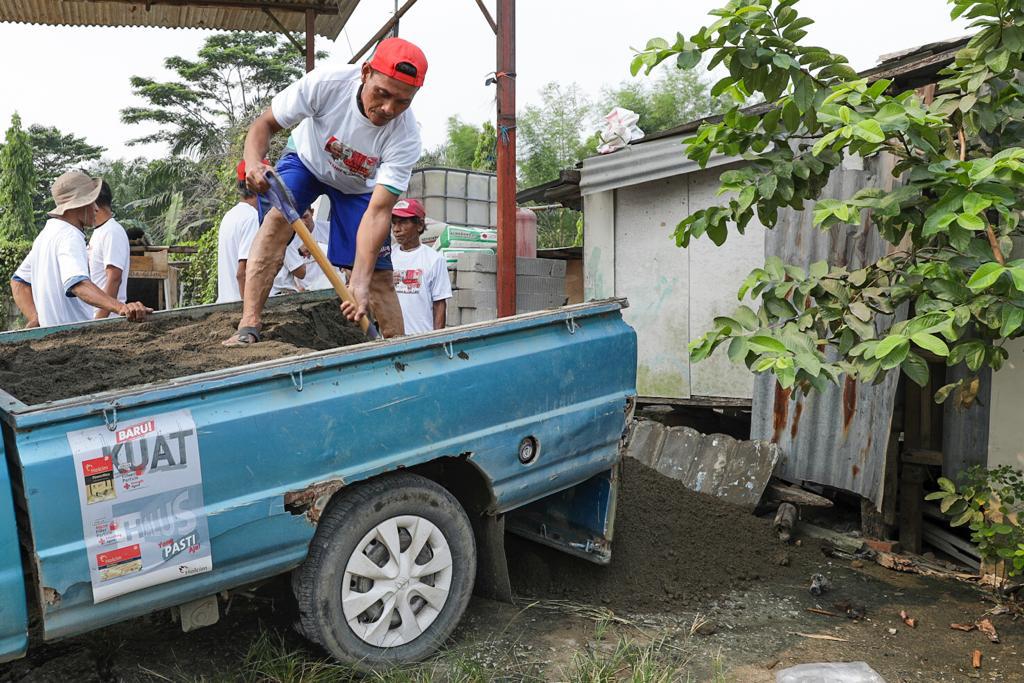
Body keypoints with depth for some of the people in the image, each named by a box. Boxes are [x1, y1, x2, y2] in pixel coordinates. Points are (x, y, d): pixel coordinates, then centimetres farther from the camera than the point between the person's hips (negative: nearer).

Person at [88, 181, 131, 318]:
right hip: (91, 314, 9)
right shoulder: (98, 232, 16)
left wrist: (100, 319, -23)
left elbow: (114, 279, -21)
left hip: (106, 316, -9)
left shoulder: (112, 232, -15)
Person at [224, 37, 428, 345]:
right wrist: (253, 163, -44)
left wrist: (360, 280, -47)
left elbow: (378, 211, -38)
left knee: (378, 272, -7)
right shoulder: (326, 82, -35)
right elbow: (264, 124, -22)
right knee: (278, 215, -29)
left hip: (360, 185, 0)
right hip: (306, 161, 0)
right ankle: (248, 326, -31)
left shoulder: (406, 138, -34)